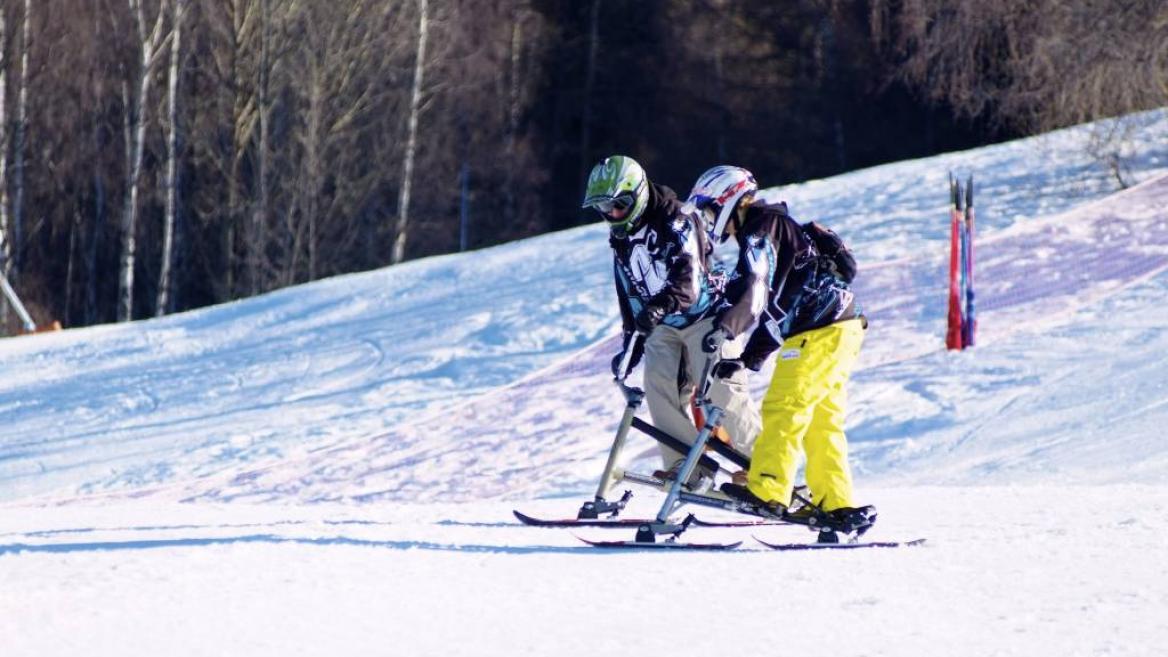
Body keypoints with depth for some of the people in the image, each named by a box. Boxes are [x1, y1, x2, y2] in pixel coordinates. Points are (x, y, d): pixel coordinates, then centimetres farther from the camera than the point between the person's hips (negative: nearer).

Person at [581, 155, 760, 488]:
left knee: (720, 392, -14)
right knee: (660, 387, -14)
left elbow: (688, 278, -31)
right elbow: (629, 295, 20)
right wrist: (632, 341, 18)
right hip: (663, 326, 7)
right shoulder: (621, 240, 9)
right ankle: (686, 467, -11)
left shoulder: (676, 221, -17)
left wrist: (662, 305, -47)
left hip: (705, 316, -7)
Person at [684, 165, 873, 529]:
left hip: (818, 332, -10)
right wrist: (747, 359, 23)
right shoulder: (776, 229, 26)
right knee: (821, 420, 11)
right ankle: (837, 503, 10)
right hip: (841, 328, 10)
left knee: (783, 408, -12)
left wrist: (725, 328, -31)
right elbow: (769, 307, 28)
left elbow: (752, 287, -24)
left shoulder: (761, 228, -6)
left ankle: (767, 490, -16)